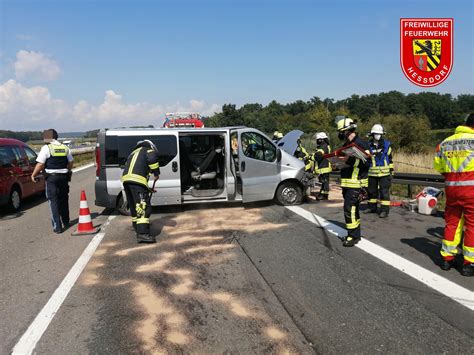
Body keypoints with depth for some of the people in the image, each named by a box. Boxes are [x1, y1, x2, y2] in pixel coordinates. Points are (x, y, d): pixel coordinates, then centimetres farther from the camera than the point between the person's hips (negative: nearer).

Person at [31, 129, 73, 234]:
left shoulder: (46, 148, -10)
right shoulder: (65, 148, 7)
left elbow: (40, 164, -13)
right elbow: (70, 162, 11)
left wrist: (33, 175, -1)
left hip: (51, 178, -5)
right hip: (64, 177, 5)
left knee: (53, 202, 0)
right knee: (64, 200, 18)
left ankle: (57, 227, -1)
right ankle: (66, 222, 30)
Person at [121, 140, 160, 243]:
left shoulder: (133, 153, 37)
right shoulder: (147, 150, 15)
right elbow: (152, 159, -10)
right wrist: (156, 173, 2)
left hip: (125, 179, 8)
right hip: (137, 180, -8)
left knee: (134, 205, 23)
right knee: (143, 207, -14)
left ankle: (137, 225, 40)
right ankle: (142, 234, -24)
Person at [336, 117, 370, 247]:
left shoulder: (361, 143, -12)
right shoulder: (346, 144, 16)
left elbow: (366, 162, -22)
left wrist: (349, 160, -28)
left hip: (356, 182, -9)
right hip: (347, 182, 9)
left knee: (349, 208, -12)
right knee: (352, 207, 15)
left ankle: (353, 236, -3)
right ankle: (355, 234, 25)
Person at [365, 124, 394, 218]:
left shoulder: (386, 144, 3)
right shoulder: (368, 145, 5)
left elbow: (390, 159, 9)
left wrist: (391, 170, 6)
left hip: (384, 172, -2)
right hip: (372, 173, 2)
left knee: (384, 191, -5)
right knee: (372, 191, 13)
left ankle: (385, 210, -2)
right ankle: (372, 207, 27)